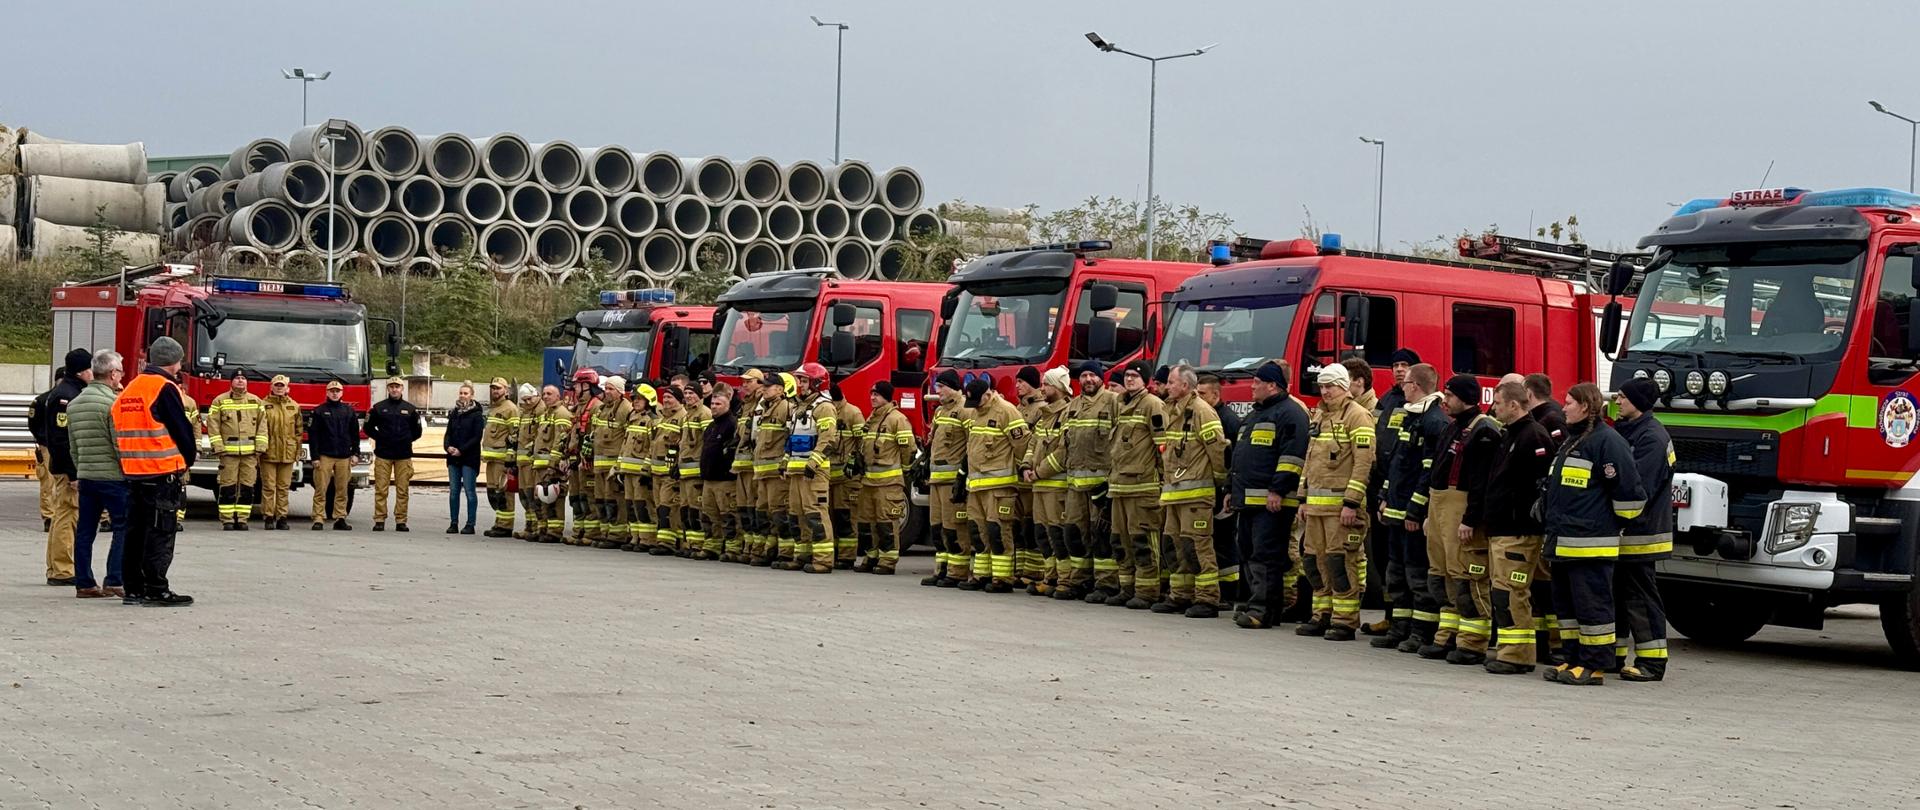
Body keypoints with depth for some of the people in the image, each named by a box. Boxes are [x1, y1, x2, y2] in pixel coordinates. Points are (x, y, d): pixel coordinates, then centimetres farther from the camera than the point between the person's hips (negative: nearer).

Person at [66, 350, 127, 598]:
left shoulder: (74, 404, 12)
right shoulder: (112, 403, -13)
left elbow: (73, 447, 17)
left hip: (86, 475, 8)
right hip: (112, 476, -7)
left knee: (84, 531, 8)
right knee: (123, 529, -2)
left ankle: (84, 583, 10)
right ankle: (115, 581, -8)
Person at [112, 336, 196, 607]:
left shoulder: (129, 389, 15)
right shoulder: (165, 389, -11)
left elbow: (120, 431, 18)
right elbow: (181, 430, -11)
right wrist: (186, 462, 5)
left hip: (133, 473, 8)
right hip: (163, 473, -8)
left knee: (136, 532, 12)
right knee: (160, 534, -5)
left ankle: (133, 588, 15)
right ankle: (156, 591, -5)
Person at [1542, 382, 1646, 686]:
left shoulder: (1607, 441, -12)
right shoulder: (1571, 441, 19)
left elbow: (1629, 490, -15)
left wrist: (1613, 525, -5)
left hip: (1590, 544, -10)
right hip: (1564, 543, 10)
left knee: (1592, 605, -5)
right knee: (1566, 604, 13)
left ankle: (1594, 666, -1)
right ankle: (1574, 660, 20)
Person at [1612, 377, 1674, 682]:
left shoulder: (1652, 436, -15)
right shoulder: (1624, 429, 15)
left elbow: (1637, 487, -22)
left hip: (1639, 532, -9)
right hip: (1620, 531, 9)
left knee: (1641, 596, -5)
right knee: (1615, 592, 14)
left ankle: (1652, 661, 0)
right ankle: (1613, 654, 22)